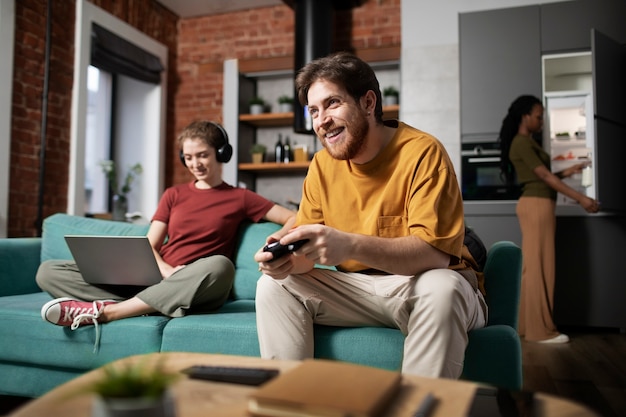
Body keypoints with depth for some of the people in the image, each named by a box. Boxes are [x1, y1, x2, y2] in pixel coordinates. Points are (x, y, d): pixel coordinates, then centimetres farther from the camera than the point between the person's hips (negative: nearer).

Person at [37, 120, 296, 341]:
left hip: (194, 292, -3)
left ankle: (104, 311, -30)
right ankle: (140, 306, -31)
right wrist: (168, 271, -10)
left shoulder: (239, 198, 11)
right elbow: (149, 247, 12)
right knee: (49, 272, -7)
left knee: (220, 265, -40)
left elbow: (294, 219, 6)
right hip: (155, 280, 3)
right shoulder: (173, 195, 21)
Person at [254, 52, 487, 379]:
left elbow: (436, 253, -25)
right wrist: (288, 259, -23)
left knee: (440, 286, -36)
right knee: (274, 285, -7)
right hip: (357, 288, 5)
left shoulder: (422, 152, -16)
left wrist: (350, 245, -39)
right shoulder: (322, 165, 2)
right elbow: (309, 253, 2)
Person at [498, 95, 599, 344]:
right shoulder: (521, 143, -11)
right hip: (536, 205, -10)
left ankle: (527, 324, 17)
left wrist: (567, 172, 10)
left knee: (533, 266, 11)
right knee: (538, 266, -6)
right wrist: (580, 198, -16)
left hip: (538, 206, 10)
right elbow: (545, 176, -16)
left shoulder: (528, 142, 19)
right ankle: (540, 329, 0)